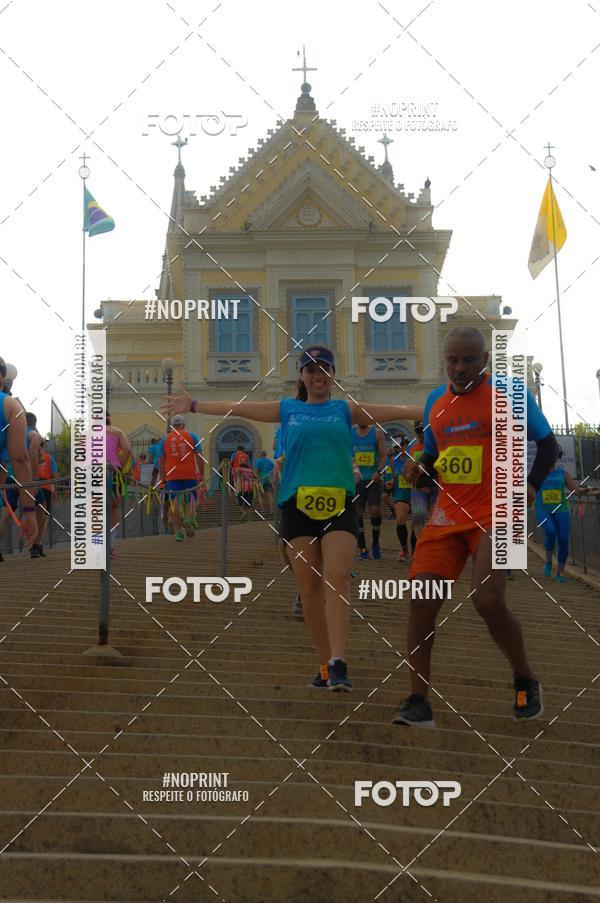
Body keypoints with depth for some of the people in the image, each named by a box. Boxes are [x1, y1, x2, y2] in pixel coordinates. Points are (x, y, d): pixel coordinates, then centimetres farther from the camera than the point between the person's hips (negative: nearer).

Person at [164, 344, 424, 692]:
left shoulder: (347, 410, 12)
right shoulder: (287, 409, 15)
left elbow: (396, 411, 9)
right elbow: (239, 408, 17)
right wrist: (193, 405, 18)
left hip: (339, 505, -1)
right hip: (298, 506, 2)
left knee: (337, 579, -17)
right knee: (309, 588, 1)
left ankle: (338, 664, -22)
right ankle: (326, 664, 11)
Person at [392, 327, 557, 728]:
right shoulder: (435, 401, 11)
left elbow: (548, 444, 4)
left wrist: (531, 485, -9)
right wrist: (419, 469, 1)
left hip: (496, 513, -5)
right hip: (448, 514, 5)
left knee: (488, 600, -20)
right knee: (422, 600, -8)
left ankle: (526, 681, 9)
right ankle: (419, 702, 0)